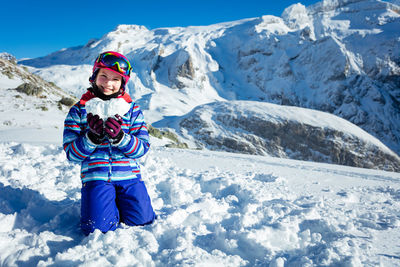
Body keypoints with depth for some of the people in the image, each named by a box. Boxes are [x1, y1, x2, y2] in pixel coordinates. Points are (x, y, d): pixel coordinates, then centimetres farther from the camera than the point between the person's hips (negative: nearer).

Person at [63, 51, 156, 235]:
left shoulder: (131, 110, 6)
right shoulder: (79, 111, 3)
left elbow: (142, 148, -2)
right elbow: (72, 154, -1)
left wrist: (119, 136, -20)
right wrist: (92, 136, -19)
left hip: (129, 176, 2)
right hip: (96, 177, -1)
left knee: (142, 221, -6)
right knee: (99, 229, -15)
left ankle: (118, 204, 25)